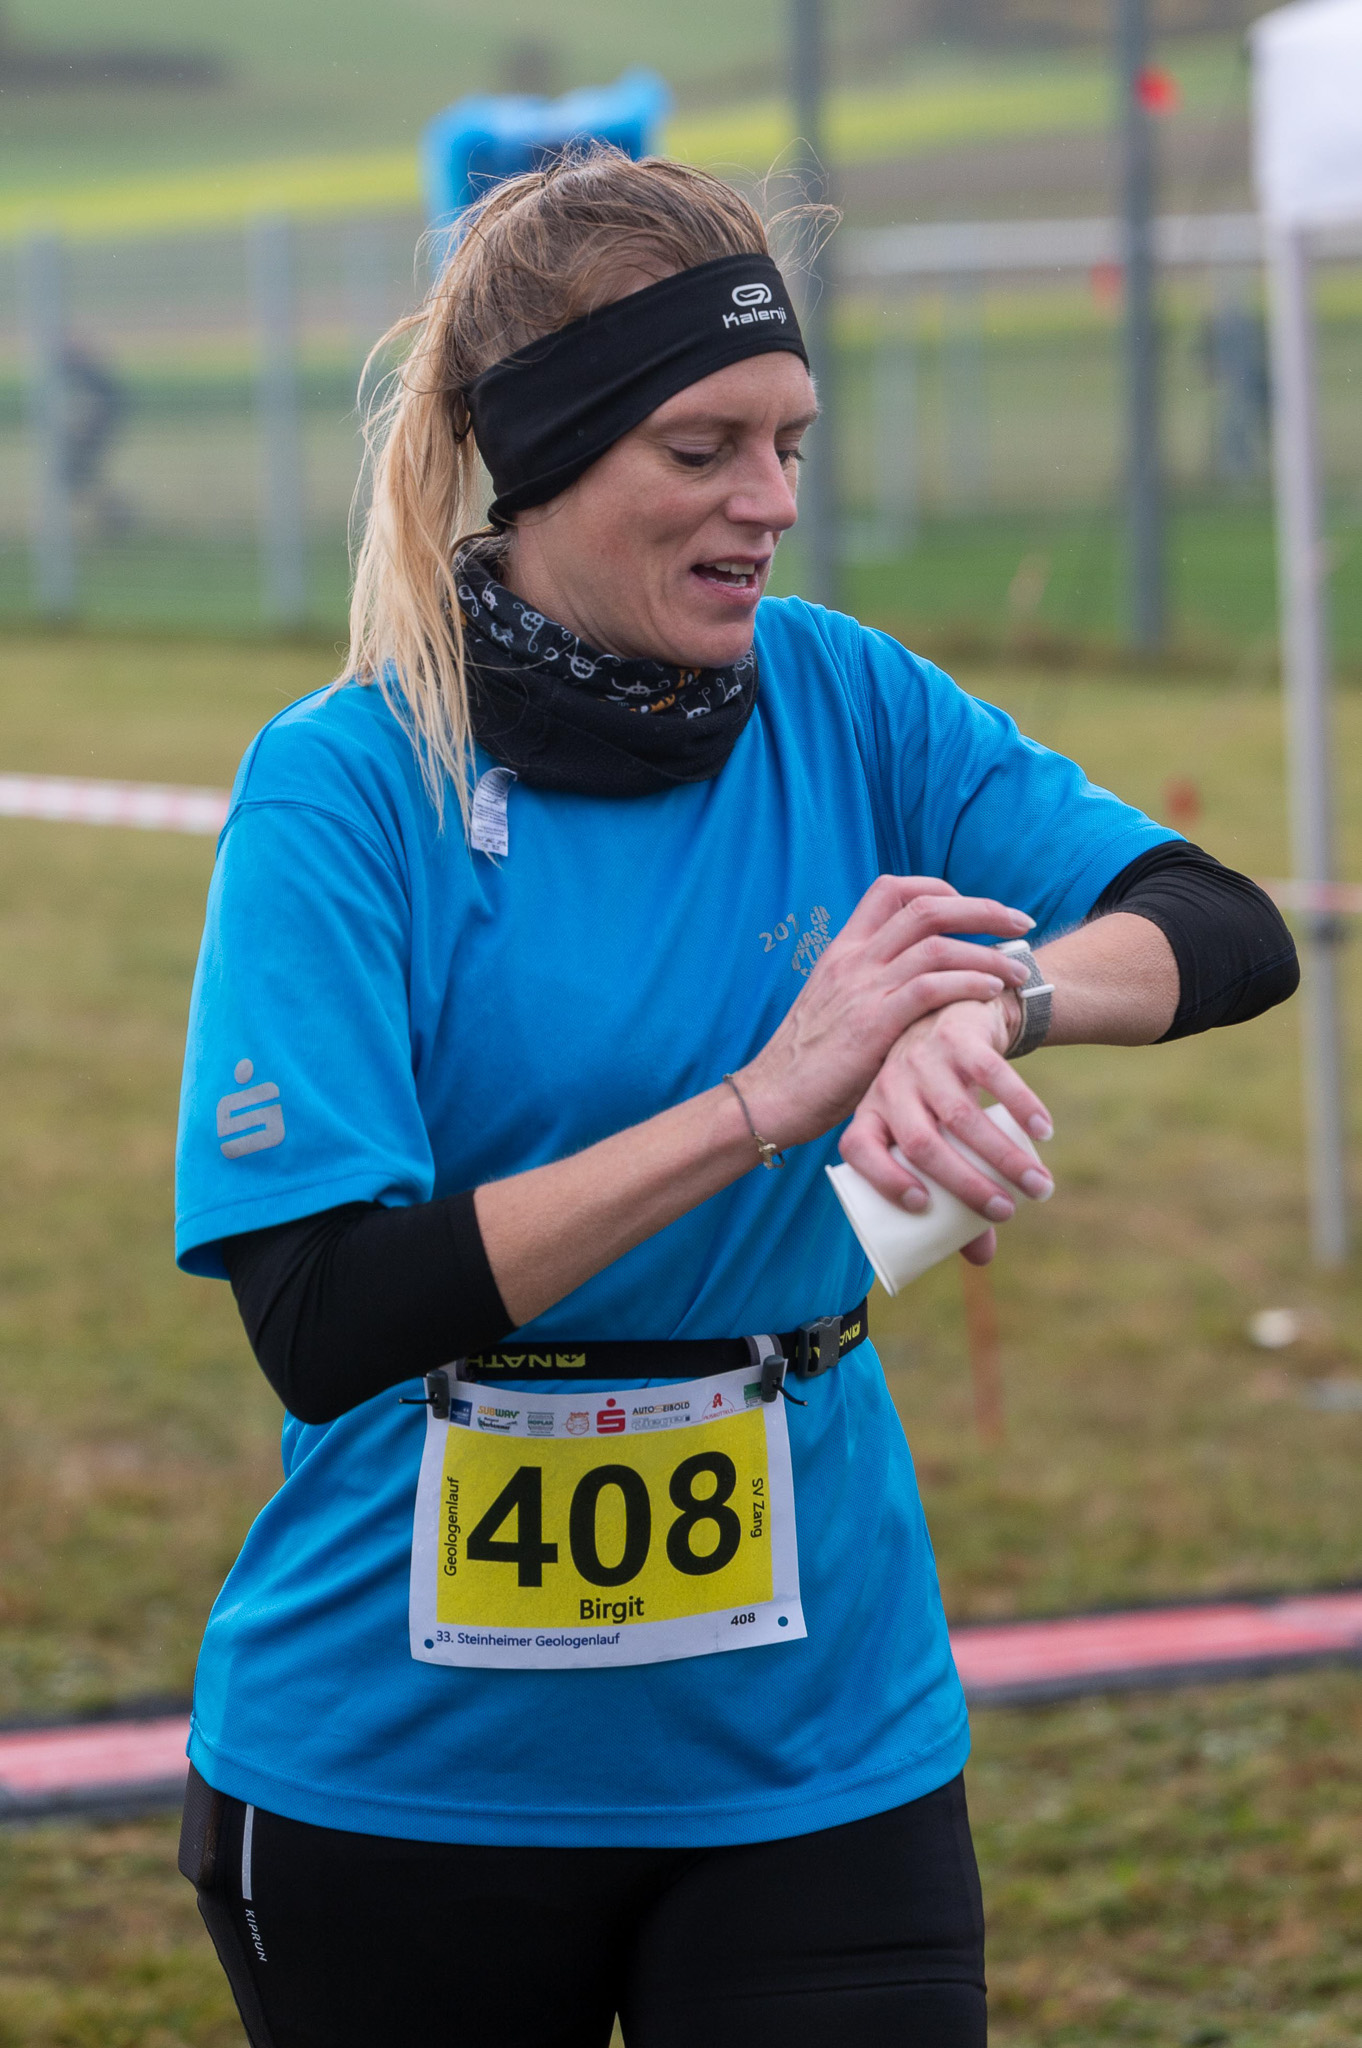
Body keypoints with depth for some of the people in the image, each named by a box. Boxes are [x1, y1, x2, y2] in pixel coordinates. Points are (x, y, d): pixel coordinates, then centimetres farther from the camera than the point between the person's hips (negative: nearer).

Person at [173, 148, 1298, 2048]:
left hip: (814, 1742, 3)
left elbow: (1232, 930, -8)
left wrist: (993, 1001, -29)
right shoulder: (345, 787, -13)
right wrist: (764, 1102, -29)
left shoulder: (839, 703, 0)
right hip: (405, 1775, -2)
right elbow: (321, 1316, -23)